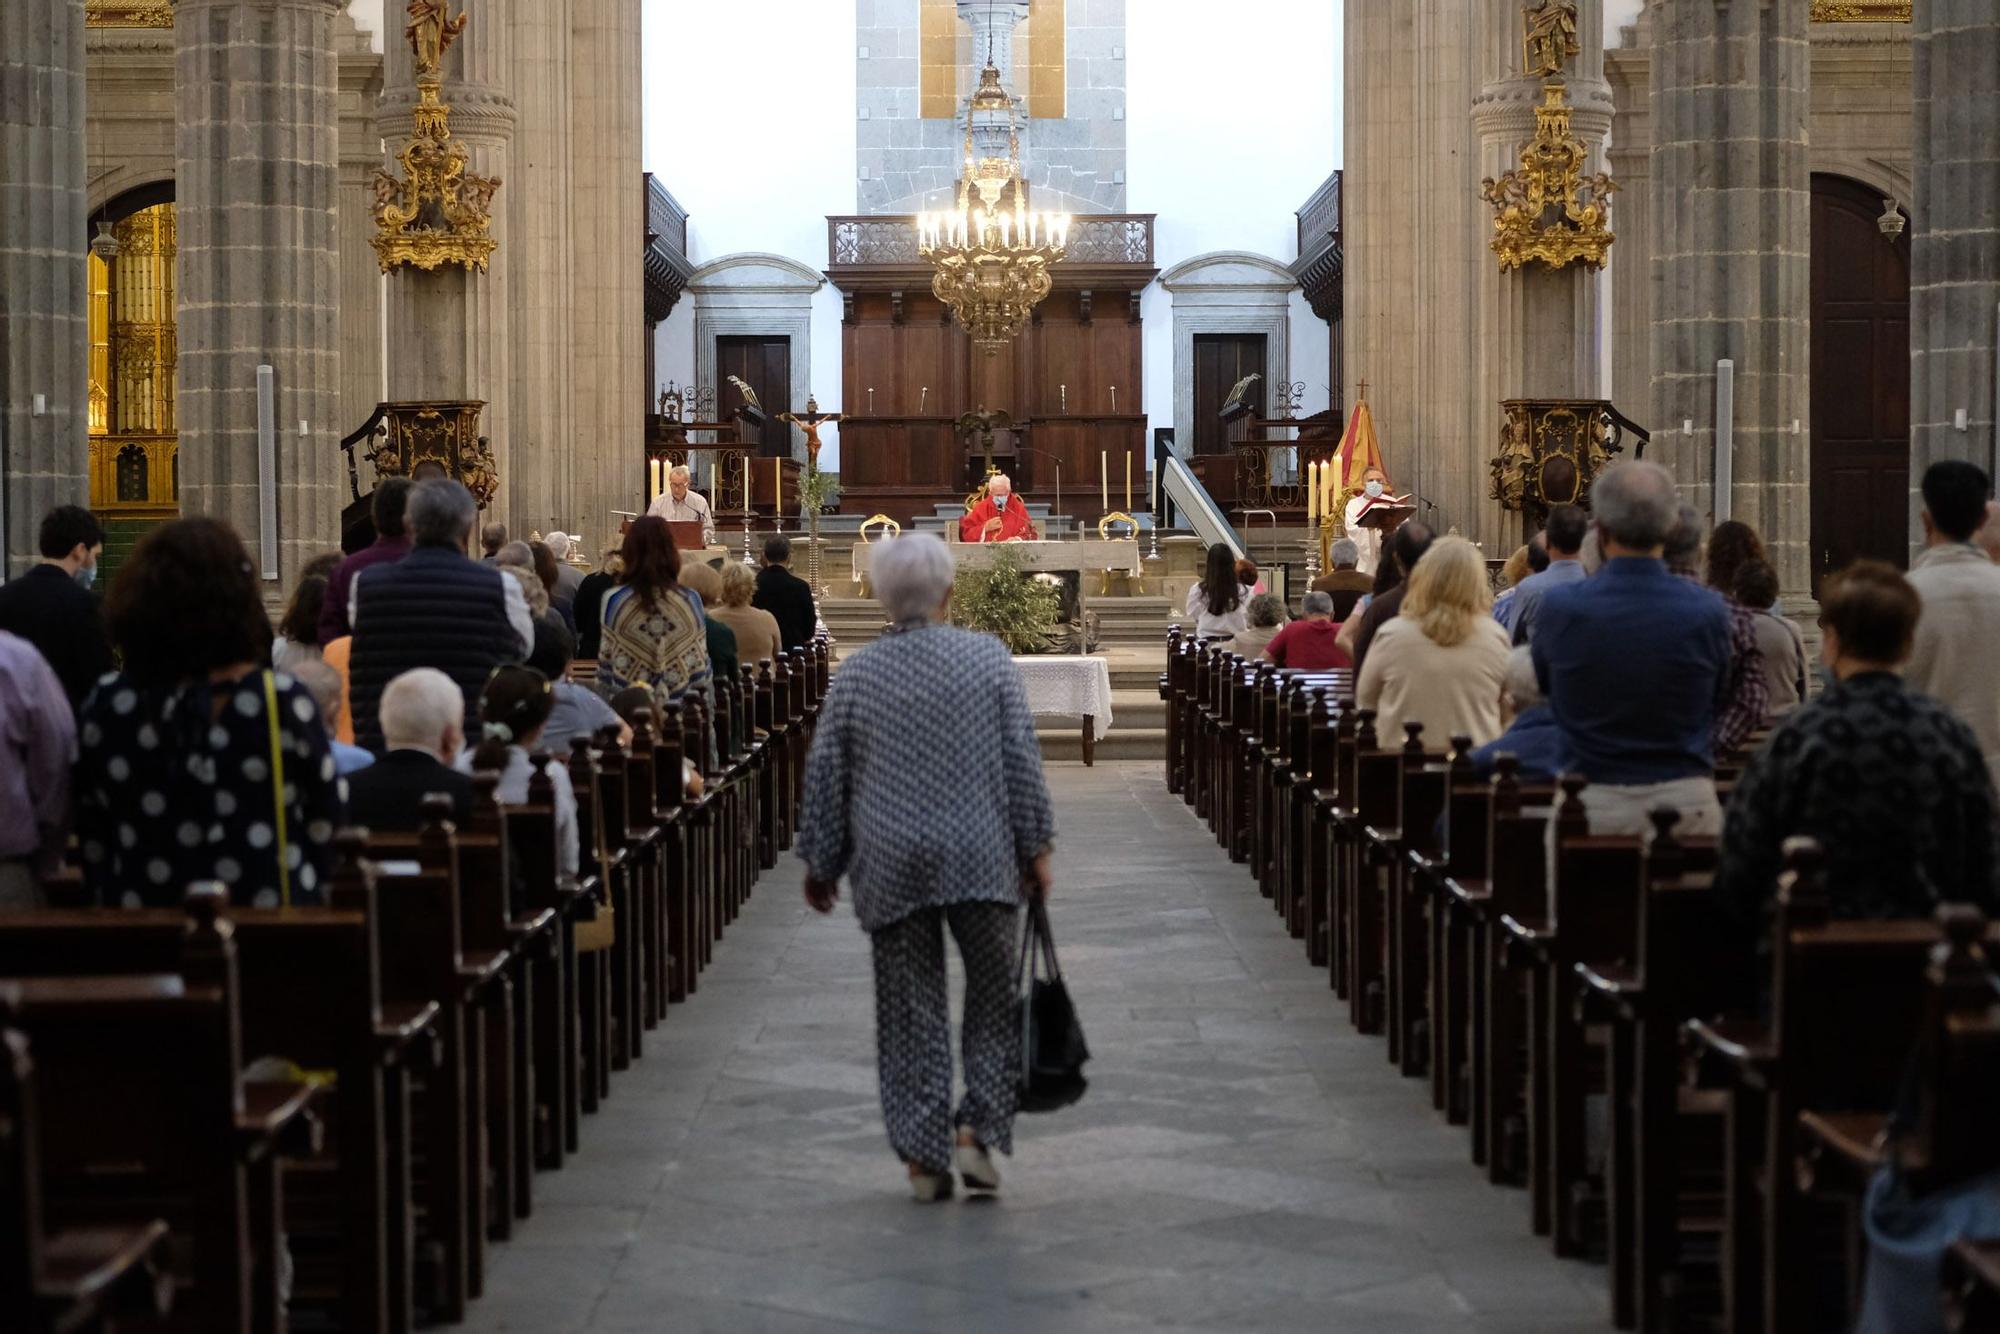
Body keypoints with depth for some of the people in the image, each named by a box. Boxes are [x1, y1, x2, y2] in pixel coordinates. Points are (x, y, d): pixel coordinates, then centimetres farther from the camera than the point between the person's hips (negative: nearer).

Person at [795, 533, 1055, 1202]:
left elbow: (823, 776, 6)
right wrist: (1036, 847, 4)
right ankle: (977, 1130, 2)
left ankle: (924, 1156, 7)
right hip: (981, 860, -1)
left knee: (910, 1012, 6)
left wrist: (820, 863, 16)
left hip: (891, 867, 1)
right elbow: (1022, 761, -3)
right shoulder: (989, 657, -2)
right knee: (994, 998, 12)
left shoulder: (855, 674, 2)